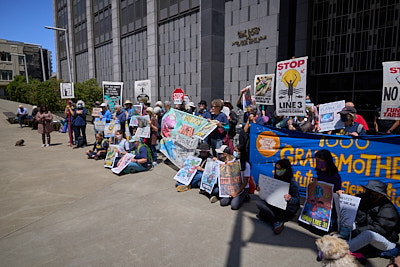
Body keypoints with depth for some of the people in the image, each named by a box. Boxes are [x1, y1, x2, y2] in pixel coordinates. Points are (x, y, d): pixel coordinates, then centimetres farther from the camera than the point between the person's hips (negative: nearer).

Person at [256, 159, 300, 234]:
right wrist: (261, 190, -4)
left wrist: (290, 199, -36)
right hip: (275, 205, 8)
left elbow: (297, 200, -14)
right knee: (259, 203, -18)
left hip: (288, 209, -8)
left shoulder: (292, 182, -14)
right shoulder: (276, 179, 6)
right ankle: (276, 222, -20)